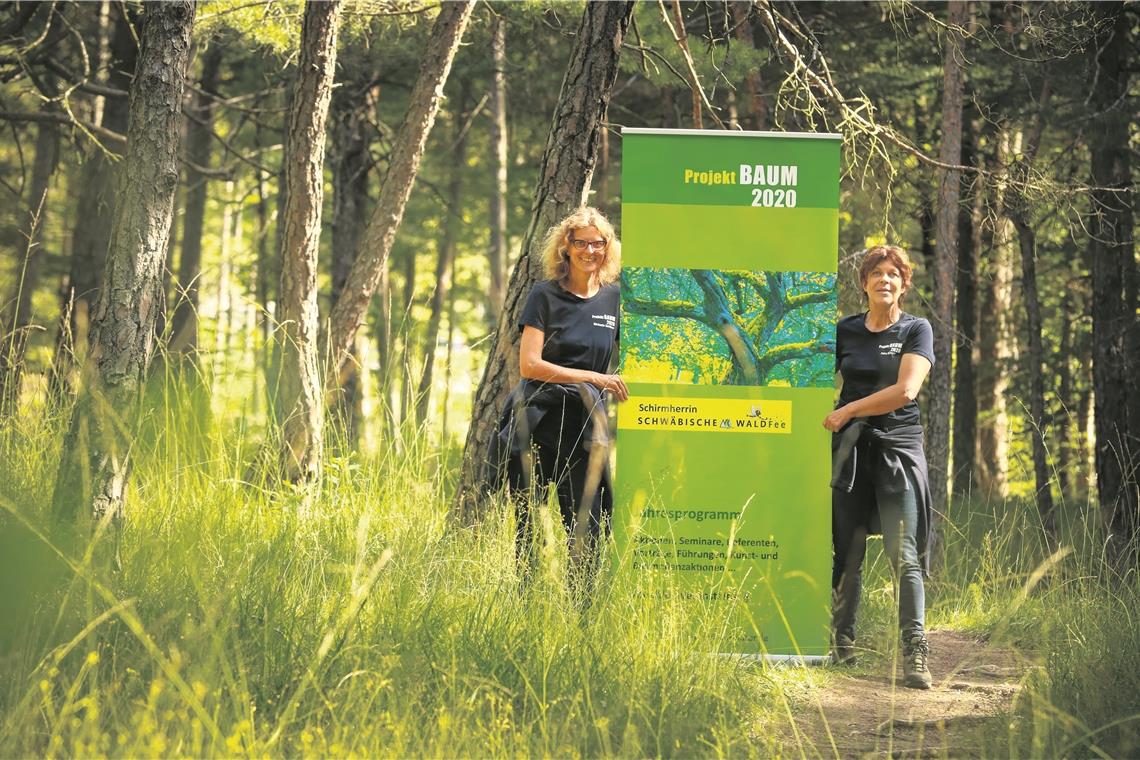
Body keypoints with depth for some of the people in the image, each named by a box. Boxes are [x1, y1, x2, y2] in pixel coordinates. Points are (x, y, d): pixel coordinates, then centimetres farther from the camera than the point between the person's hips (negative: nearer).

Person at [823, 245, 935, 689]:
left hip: (898, 448, -3)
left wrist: (847, 412, -10)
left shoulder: (916, 331, 1)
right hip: (850, 450, 3)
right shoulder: (844, 332, 11)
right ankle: (842, 643, 17)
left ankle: (915, 656, -14)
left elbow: (905, 390, -12)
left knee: (905, 557, -11)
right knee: (847, 553, 5)